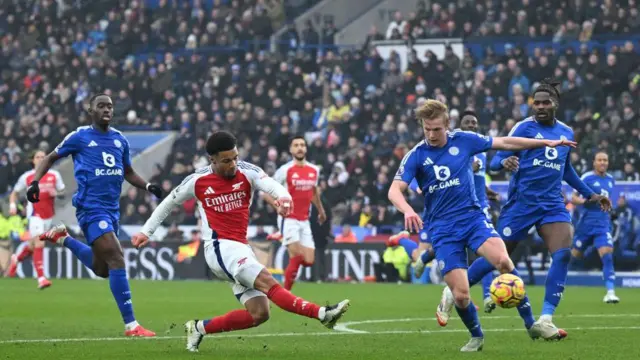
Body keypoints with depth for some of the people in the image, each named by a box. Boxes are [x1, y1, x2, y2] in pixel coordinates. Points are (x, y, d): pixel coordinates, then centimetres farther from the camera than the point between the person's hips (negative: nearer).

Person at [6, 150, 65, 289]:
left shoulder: (54, 175, 3)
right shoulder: (27, 177, -1)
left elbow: (62, 191, 11)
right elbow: (15, 193, 9)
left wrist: (56, 192, -12)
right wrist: (13, 205, -9)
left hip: (49, 215, 4)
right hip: (35, 214, -4)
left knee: (33, 245, 17)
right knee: (39, 244, -19)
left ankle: (17, 259, 49)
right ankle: (41, 278, -22)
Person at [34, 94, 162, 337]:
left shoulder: (120, 140, 13)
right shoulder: (79, 137, -1)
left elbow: (128, 172, 25)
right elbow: (50, 158, 10)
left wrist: (148, 186, 7)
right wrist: (35, 182, -4)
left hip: (112, 209, 7)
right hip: (91, 207, -7)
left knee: (102, 269, 18)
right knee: (117, 260, -20)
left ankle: (63, 239, 40)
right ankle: (130, 325, -19)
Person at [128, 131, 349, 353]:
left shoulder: (247, 173, 0)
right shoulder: (197, 181, -1)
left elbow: (271, 185, -21)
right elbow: (169, 202, 16)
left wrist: (283, 196, -45)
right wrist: (146, 231, 17)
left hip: (240, 250, 5)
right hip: (220, 248, -5)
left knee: (259, 313, -6)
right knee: (268, 283, -26)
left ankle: (199, 328, 8)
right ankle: (322, 314, -39)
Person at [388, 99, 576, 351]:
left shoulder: (463, 140, 0)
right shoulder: (416, 156, -4)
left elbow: (505, 143, 10)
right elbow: (394, 191, -13)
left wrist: (547, 143, 11)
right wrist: (408, 210, -36)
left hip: (472, 217, 0)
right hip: (442, 229, 0)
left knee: (503, 261, -29)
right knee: (460, 295, -10)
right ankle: (476, 337, 20)